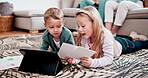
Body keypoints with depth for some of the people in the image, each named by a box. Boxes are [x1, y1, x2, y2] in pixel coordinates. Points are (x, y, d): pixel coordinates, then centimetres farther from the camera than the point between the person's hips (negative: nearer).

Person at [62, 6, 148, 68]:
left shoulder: (105, 35, -47)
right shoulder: (84, 36, -31)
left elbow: (109, 58, -49)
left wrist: (92, 62, -66)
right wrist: (75, 59, -51)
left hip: (121, 45, -5)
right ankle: (131, 37, 59)